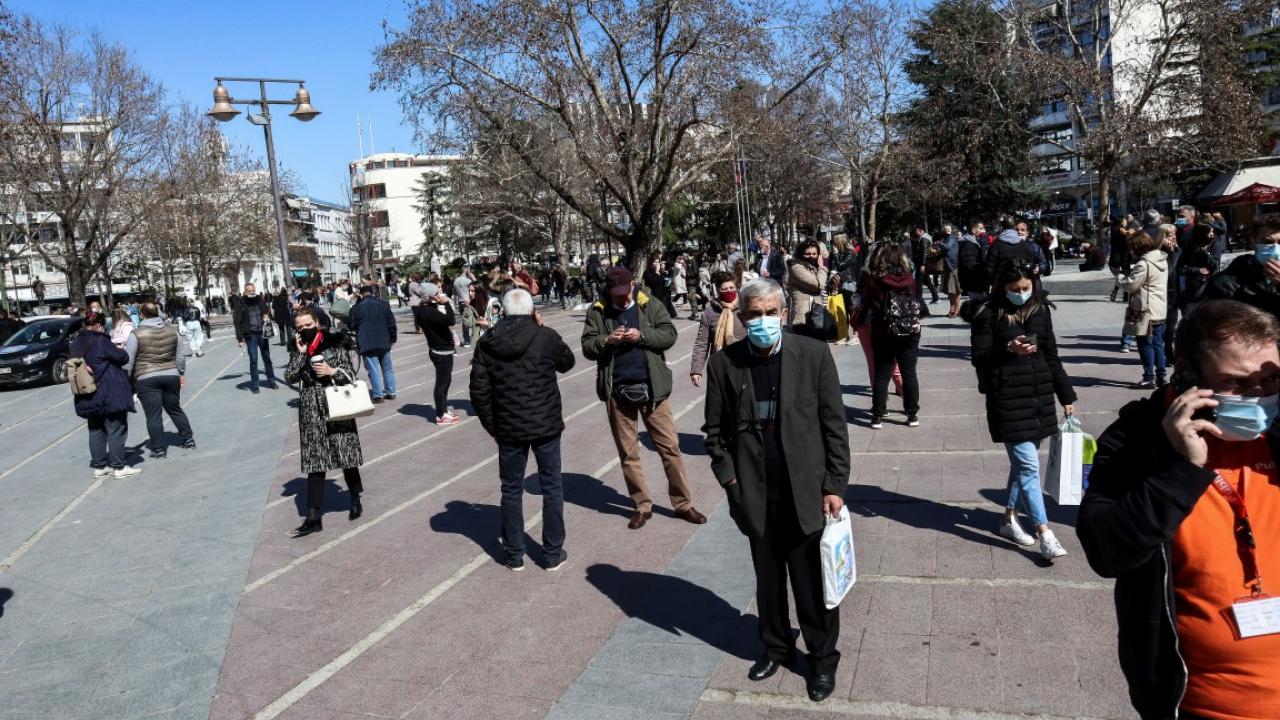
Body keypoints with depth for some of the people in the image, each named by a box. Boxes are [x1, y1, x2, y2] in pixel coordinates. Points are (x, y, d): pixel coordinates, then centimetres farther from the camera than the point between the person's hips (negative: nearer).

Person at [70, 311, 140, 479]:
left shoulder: (76, 343, 8)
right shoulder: (101, 340, -13)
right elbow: (123, 358, -10)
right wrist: (120, 351, 10)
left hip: (88, 395, 7)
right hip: (110, 393, -7)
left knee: (96, 430, 14)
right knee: (116, 429, 0)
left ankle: (99, 466, 18)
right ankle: (118, 466, 1)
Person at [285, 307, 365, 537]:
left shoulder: (334, 344, -2)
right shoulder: (298, 350, 7)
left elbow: (351, 374, -1)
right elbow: (290, 377, -7)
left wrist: (332, 371, -16)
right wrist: (301, 352, -11)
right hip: (311, 412, 2)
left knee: (347, 456, 7)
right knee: (314, 464, 2)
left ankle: (356, 500, 30)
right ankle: (313, 518, 4)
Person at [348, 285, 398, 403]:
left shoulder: (356, 308, -5)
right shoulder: (384, 304, 2)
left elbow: (352, 326, 2)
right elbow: (391, 322, 4)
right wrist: (392, 338, 12)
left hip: (366, 343, -3)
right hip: (383, 342, 3)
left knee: (373, 369, -1)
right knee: (387, 368, 14)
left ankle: (378, 395, -2)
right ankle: (391, 392, 17)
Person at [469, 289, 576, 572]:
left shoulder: (487, 343, -4)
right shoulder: (546, 337, -10)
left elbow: (479, 391, -2)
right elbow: (567, 363, 10)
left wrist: (491, 425, 9)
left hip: (509, 428, 1)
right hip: (546, 424, -1)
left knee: (511, 489, 14)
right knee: (551, 486, 12)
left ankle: (514, 554, 22)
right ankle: (553, 553, 18)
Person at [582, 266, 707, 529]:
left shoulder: (650, 306, 1)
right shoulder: (597, 311, 2)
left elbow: (669, 334, -6)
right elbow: (587, 347, -1)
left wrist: (641, 335, -19)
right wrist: (606, 340, -19)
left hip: (651, 387, -1)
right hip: (617, 390, 1)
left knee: (670, 447, 4)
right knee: (628, 453, 10)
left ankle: (683, 504, 17)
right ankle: (642, 506, 24)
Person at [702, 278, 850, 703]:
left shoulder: (813, 354, -7)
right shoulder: (724, 363, -3)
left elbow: (834, 424, -5)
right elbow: (715, 429, 4)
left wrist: (834, 485, -7)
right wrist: (729, 478, -6)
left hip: (806, 491, -2)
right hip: (756, 495, 2)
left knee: (813, 581, 10)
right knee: (768, 578, 17)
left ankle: (823, 658, 29)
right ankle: (776, 646, 38)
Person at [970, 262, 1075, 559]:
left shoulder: (1040, 311, 8)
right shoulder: (989, 315, -6)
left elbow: (1051, 356, 13)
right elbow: (978, 357, -8)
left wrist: (1066, 395, 13)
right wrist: (1008, 349, -25)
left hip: (1038, 396, 5)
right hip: (1007, 398, -5)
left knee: (1022, 462, 14)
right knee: (1029, 465, -8)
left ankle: (1009, 519, 29)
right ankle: (1045, 534, -6)